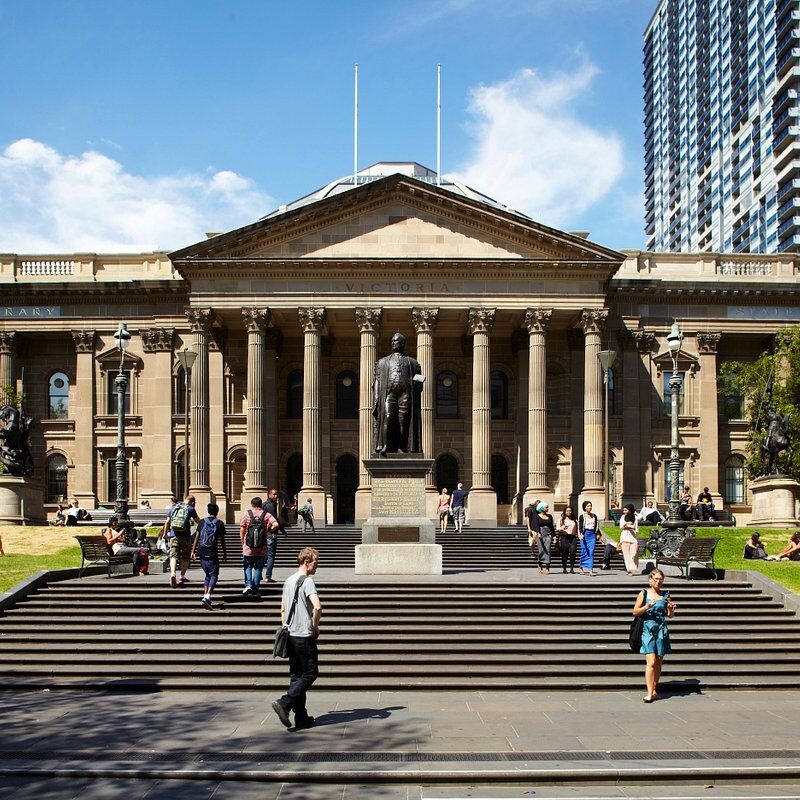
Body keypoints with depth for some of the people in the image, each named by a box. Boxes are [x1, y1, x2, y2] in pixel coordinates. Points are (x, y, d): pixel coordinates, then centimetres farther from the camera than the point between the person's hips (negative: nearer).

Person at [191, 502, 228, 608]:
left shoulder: (202, 522, 8)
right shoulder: (219, 523, 0)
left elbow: (197, 537, 5)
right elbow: (222, 540, 2)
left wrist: (193, 551, 10)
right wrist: (225, 553, 10)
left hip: (202, 552, 4)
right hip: (212, 553, -4)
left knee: (207, 574, 18)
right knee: (214, 575, 0)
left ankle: (205, 596, 11)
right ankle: (207, 596, -18)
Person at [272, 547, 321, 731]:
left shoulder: (288, 581, 14)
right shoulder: (307, 581, -13)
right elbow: (317, 607, -27)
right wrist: (315, 626, -11)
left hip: (290, 635, 9)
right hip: (304, 635, -9)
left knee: (296, 675, 11)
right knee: (310, 673, -1)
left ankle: (301, 717, 13)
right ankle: (284, 703, -13)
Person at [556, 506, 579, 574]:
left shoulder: (575, 521, 17)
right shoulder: (561, 520, 9)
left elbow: (577, 529, 16)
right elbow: (557, 528, 1)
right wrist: (562, 528, -19)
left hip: (573, 537, 2)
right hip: (564, 537, -2)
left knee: (573, 553, -9)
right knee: (564, 554, -2)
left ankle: (572, 568, -3)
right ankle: (564, 569, 6)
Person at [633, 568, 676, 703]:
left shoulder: (665, 595, 8)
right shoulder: (644, 593, 1)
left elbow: (669, 615, 13)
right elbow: (635, 612, 0)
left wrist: (671, 609, -9)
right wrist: (647, 607, -16)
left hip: (661, 631, 3)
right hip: (647, 630, -3)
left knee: (659, 663, 7)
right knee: (651, 662, -12)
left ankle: (654, 690, 19)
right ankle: (650, 692, -12)